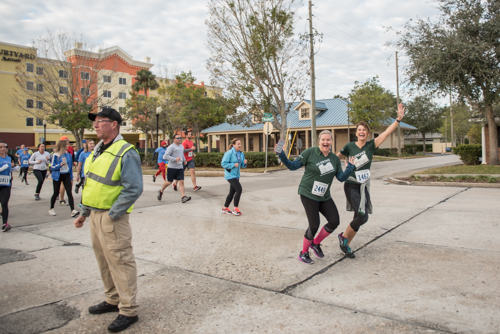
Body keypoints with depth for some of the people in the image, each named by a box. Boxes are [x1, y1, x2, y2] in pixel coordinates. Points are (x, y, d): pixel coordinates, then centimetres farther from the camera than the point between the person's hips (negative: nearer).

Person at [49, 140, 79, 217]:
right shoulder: (55, 155, -6)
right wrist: (60, 165, -24)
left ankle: (73, 211, -15)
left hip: (66, 175, 2)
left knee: (69, 193, -9)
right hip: (57, 176, -2)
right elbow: (52, 166, -6)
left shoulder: (68, 154, 5)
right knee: (56, 193, 9)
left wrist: (71, 177, 11)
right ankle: (51, 209, 30)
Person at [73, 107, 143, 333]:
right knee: (103, 259, 19)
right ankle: (113, 300, 37)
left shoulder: (125, 153, -17)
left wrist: (112, 215, -20)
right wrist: (84, 213, 17)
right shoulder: (98, 150, 12)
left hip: (112, 217, -9)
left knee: (120, 262, -1)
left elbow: (133, 189, -23)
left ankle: (128, 311, 12)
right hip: (95, 215, 9)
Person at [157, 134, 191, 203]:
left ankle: (183, 197, -15)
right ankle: (161, 192, 32)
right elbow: (166, 156, -17)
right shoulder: (171, 147, -9)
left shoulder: (182, 146, 15)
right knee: (169, 182, 7)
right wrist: (175, 159, -23)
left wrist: (184, 160, 21)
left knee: (181, 182, -7)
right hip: (172, 167, -5)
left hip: (180, 167, 5)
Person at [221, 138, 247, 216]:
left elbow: (242, 166, 15)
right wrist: (233, 165, -22)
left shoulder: (241, 154, 8)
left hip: (236, 175, 8)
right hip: (230, 175, -8)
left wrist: (244, 163, -7)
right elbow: (223, 163, -17)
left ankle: (225, 208, 28)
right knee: (239, 189, -17)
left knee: (232, 192, 14)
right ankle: (235, 209, -6)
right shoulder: (229, 153, -15)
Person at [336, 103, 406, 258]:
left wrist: (399, 119, -20)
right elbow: (335, 157, 11)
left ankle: (346, 245, 26)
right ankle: (343, 237, 6)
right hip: (351, 185, -4)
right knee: (362, 216, -18)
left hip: (364, 186, 4)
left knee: (358, 218, 8)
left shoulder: (371, 145, 0)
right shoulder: (349, 146, -4)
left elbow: (387, 132, -10)